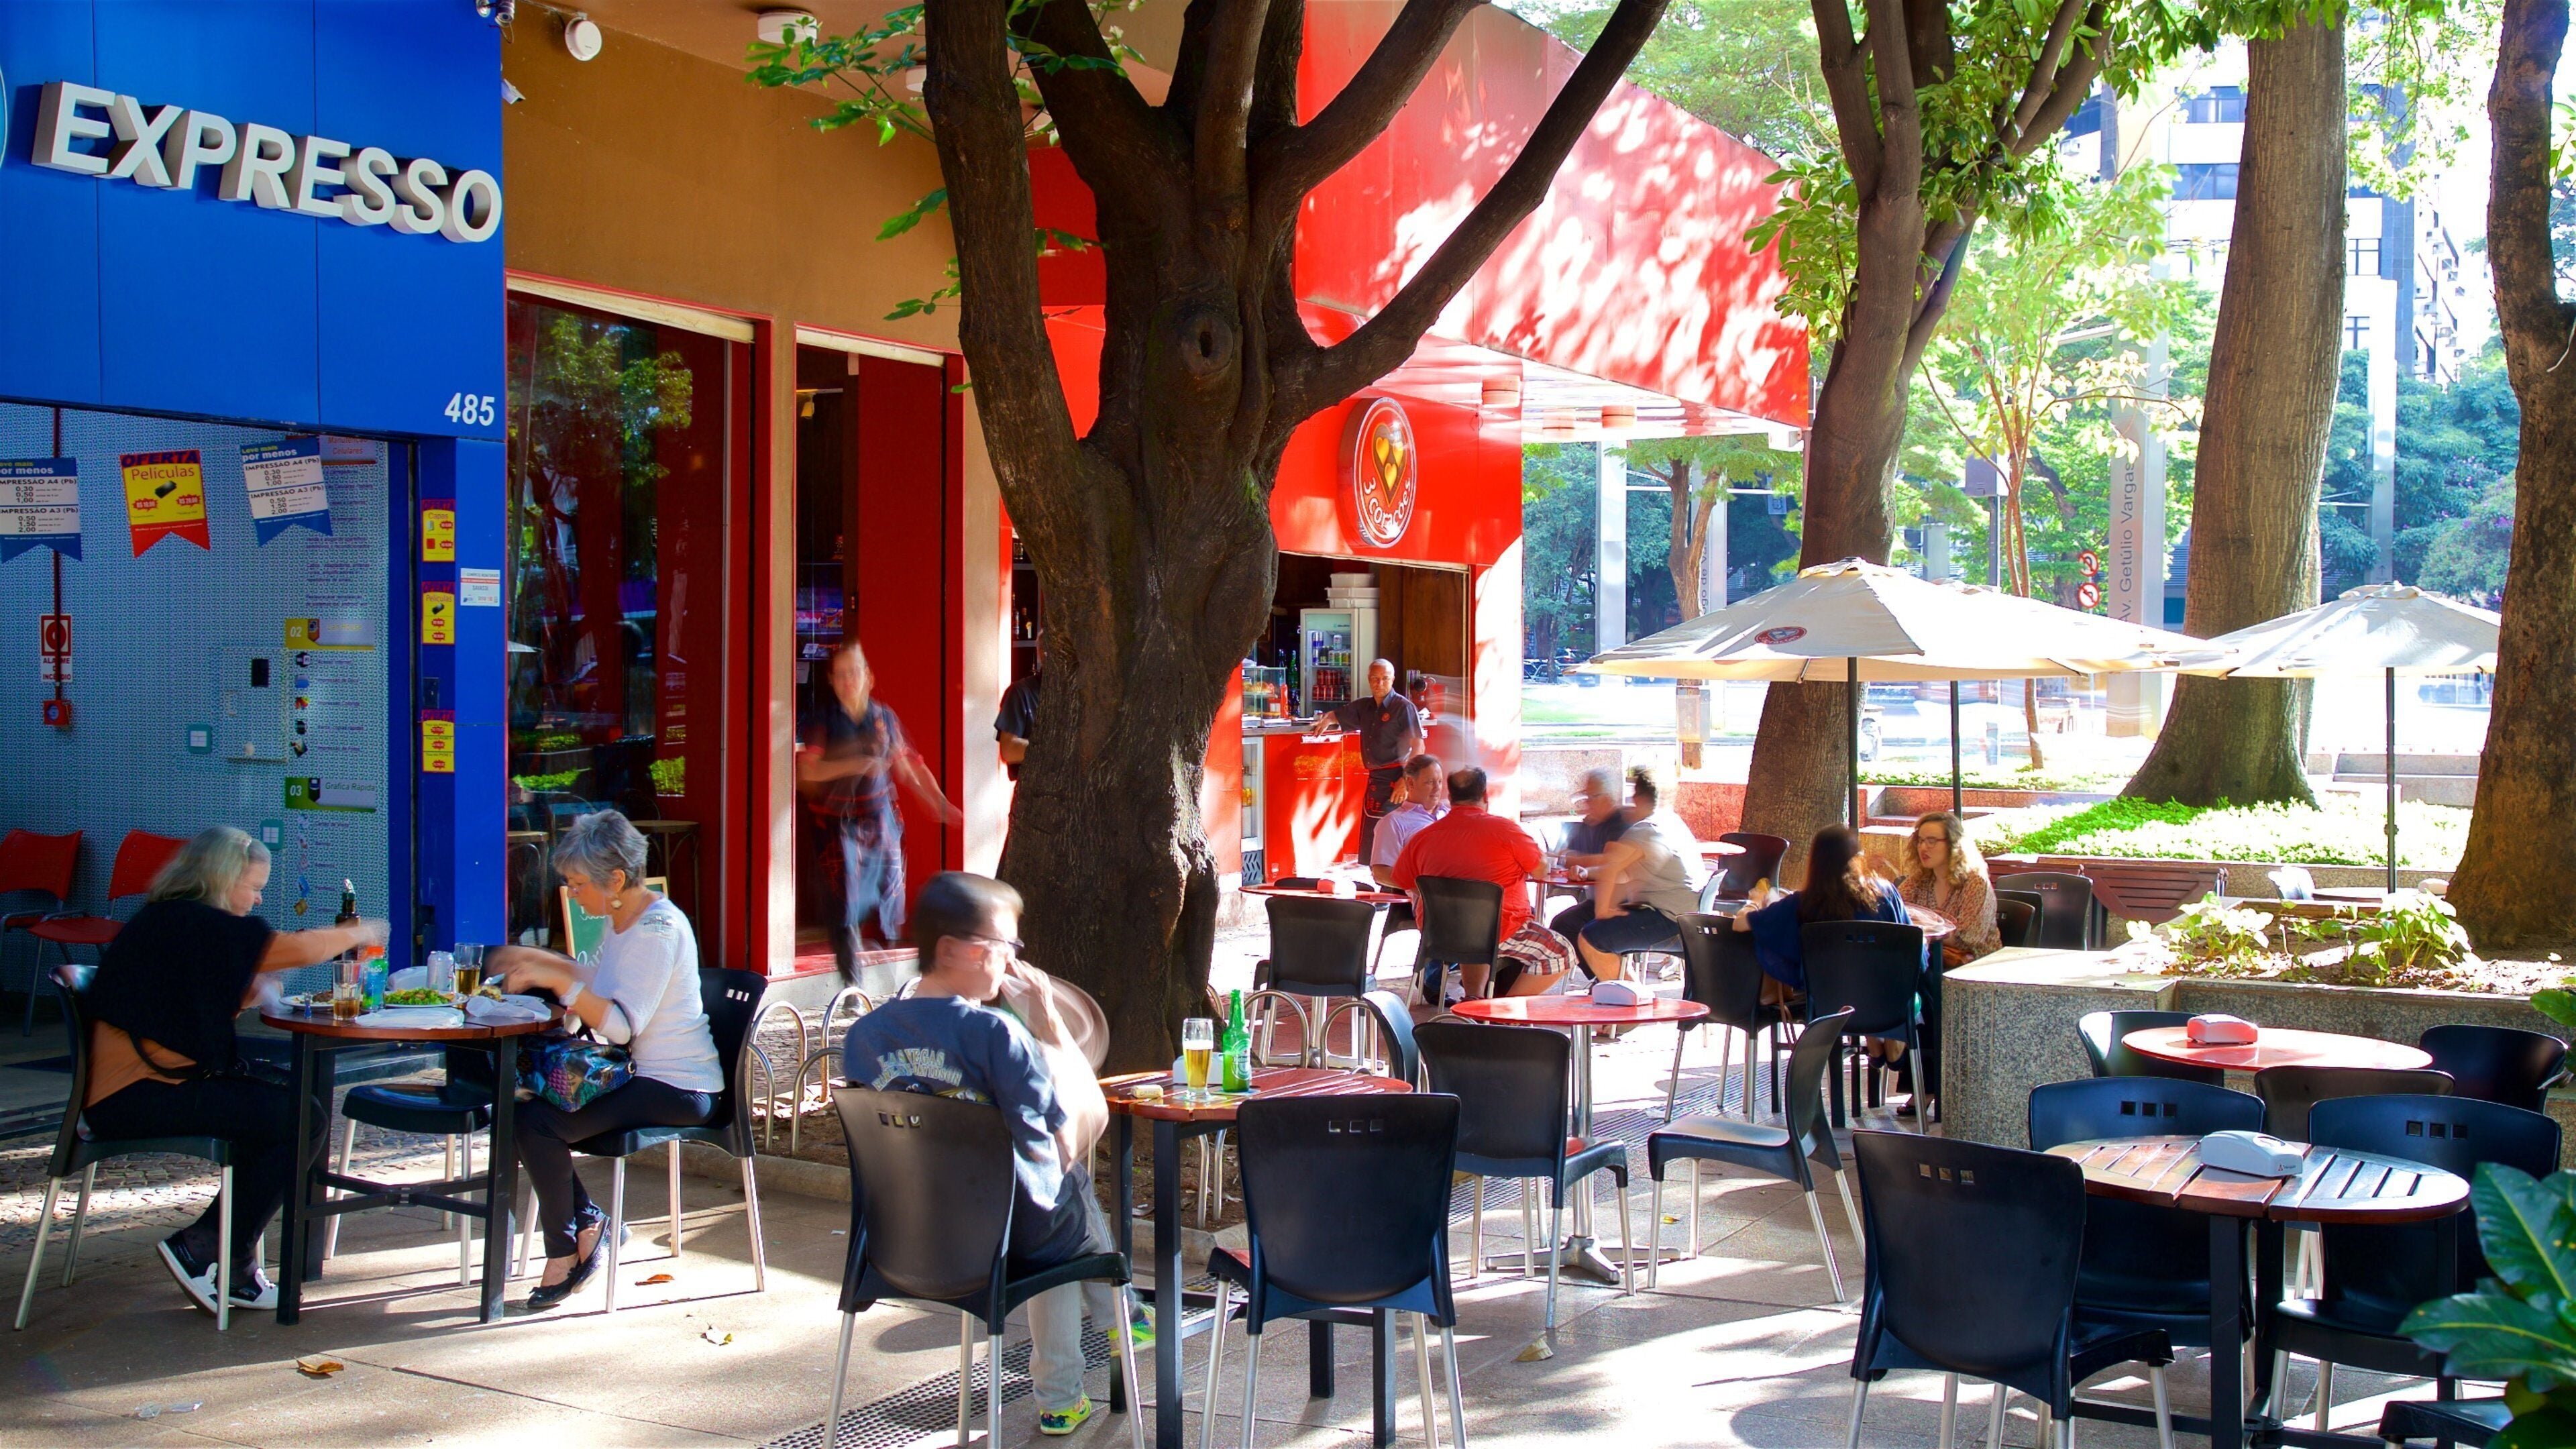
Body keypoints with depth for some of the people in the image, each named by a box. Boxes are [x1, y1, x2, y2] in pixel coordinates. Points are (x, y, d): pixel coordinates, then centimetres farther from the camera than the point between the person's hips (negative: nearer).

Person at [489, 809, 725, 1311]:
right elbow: (602, 982, 29)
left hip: (676, 1090, -10)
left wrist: (557, 981, -26)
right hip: (641, 1076, 10)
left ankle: (564, 1252, -1)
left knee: (537, 1122, -20)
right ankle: (585, 1219, 11)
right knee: (527, 1100, 0)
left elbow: (622, 1025, -25)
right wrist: (539, 960, 18)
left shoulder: (659, 929, -19)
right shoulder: (622, 920, 10)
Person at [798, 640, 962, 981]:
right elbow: (808, 770, -12)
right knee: (845, 905, -8)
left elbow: (907, 766, 12)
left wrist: (939, 803, 8)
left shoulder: (884, 717, 7)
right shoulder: (824, 718, -3)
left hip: (881, 820, 3)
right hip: (840, 822, -3)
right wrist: (855, 764, -24)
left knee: (888, 898, 5)